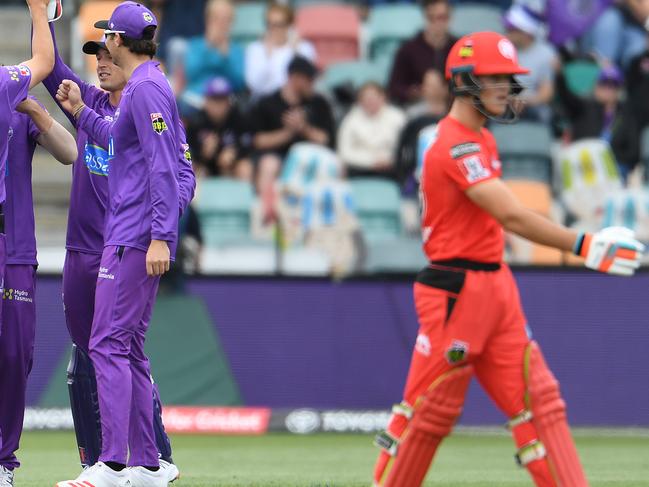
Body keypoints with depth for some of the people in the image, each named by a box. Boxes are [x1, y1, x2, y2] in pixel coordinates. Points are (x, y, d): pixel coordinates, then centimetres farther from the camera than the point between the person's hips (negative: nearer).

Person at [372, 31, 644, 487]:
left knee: (539, 400, 2)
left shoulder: (481, 139, 13)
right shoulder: (456, 146, -19)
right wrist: (583, 245, -37)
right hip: (456, 291, -9)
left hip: (496, 286, 9)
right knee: (431, 410, -1)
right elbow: (512, 216, -30)